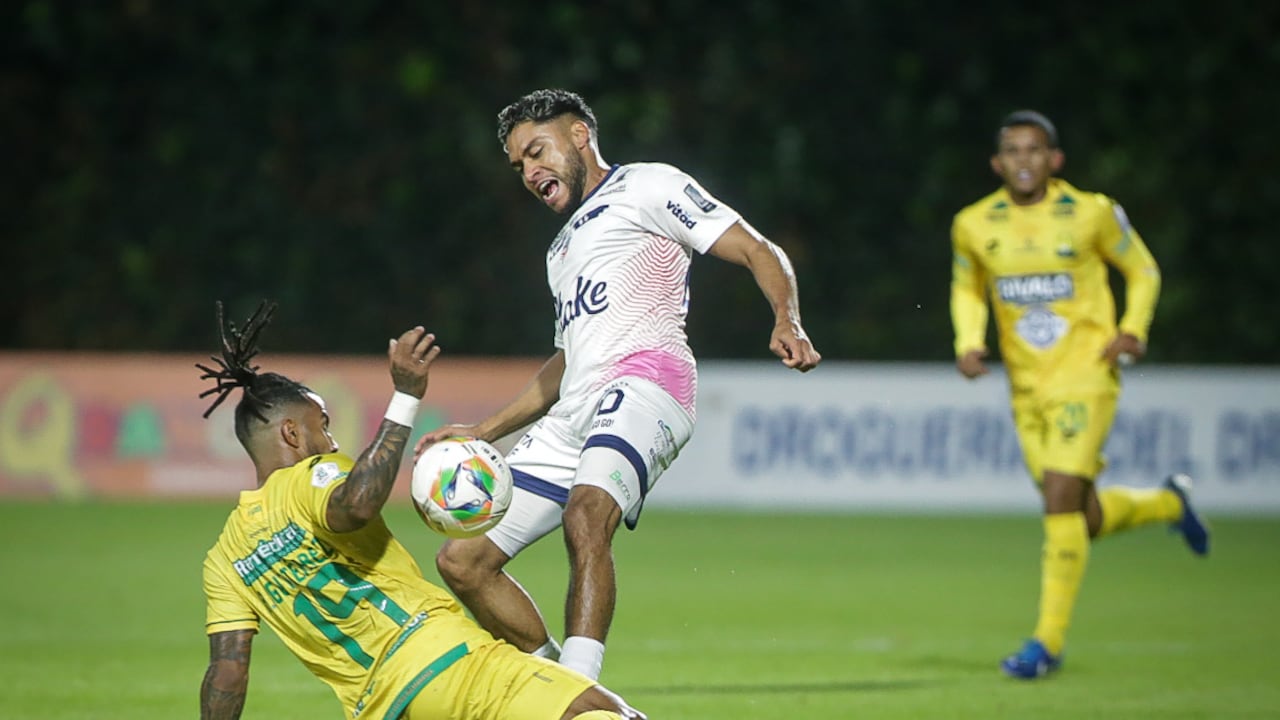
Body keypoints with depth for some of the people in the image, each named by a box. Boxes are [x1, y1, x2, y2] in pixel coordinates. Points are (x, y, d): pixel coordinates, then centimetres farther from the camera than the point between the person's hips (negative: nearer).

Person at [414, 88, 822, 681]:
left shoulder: (645, 187, 9)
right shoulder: (562, 247, 34)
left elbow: (758, 251, 0)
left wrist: (788, 322, -19)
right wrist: (481, 432, 32)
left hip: (643, 378, -9)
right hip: (575, 412, 9)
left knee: (585, 516, -36)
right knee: (462, 560, 1)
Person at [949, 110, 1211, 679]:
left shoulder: (1092, 213, -6)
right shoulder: (973, 225, 1)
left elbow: (1142, 271, 8)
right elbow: (966, 289, 17)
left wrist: (1133, 331, -8)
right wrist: (968, 343, -1)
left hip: (1086, 373, -4)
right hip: (1027, 387, 4)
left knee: (1061, 500, -17)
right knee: (1088, 520, 7)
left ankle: (1048, 642, -9)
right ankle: (1169, 503, 40)